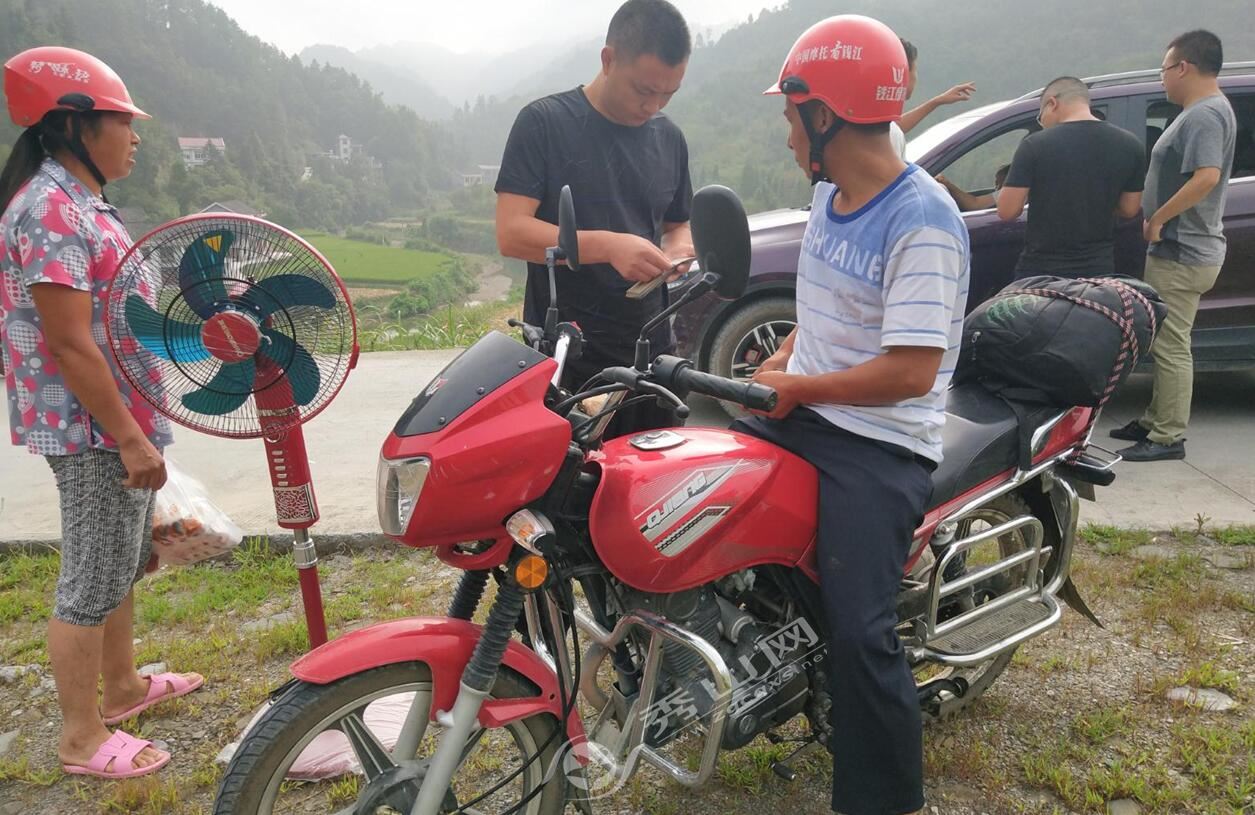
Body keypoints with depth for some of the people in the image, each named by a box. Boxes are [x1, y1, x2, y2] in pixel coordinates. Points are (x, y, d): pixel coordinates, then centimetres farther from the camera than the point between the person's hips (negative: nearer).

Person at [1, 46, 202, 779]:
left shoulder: (81, 201, 11)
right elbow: (69, 343, -23)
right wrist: (130, 439, -22)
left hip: (122, 421, 10)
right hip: (97, 431, -10)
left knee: (122, 564, 21)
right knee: (92, 584, 2)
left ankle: (123, 686, 38)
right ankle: (83, 739, 16)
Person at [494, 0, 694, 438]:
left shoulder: (669, 138, 12)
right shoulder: (544, 122, -5)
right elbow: (511, 232, -12)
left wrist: (679, 248, -2)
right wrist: (607, 245, -26)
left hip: (651, 353, 5)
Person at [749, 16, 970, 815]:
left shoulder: (922, 221, -19)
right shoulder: (828, 196, 9)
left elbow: (911, 371, -25)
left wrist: (797, 387, -15)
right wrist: (776, 364, 5)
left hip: (880, 445, -9)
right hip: (802, 413, 9)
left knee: (860, 633, -16)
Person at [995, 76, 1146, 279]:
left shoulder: (1035, 144, -11)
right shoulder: (1129, 145, 1)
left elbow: (1007, 211, -11)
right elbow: (1130, 209, 8)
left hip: (1039, 272, -3)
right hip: (1098, 272, 4)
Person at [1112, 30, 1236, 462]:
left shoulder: (1205, 115, -17)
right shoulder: (1205, 111, 16)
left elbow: (1207, 176, -30)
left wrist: (1158, 218, -22)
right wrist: (1160, 219, 14)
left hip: (1182, 253, -11)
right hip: (1182, 249, 11)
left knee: (1171, 346, -6)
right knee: (1166, 343, 17)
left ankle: (1168, 438, 0)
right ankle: (1155, 421, 27)